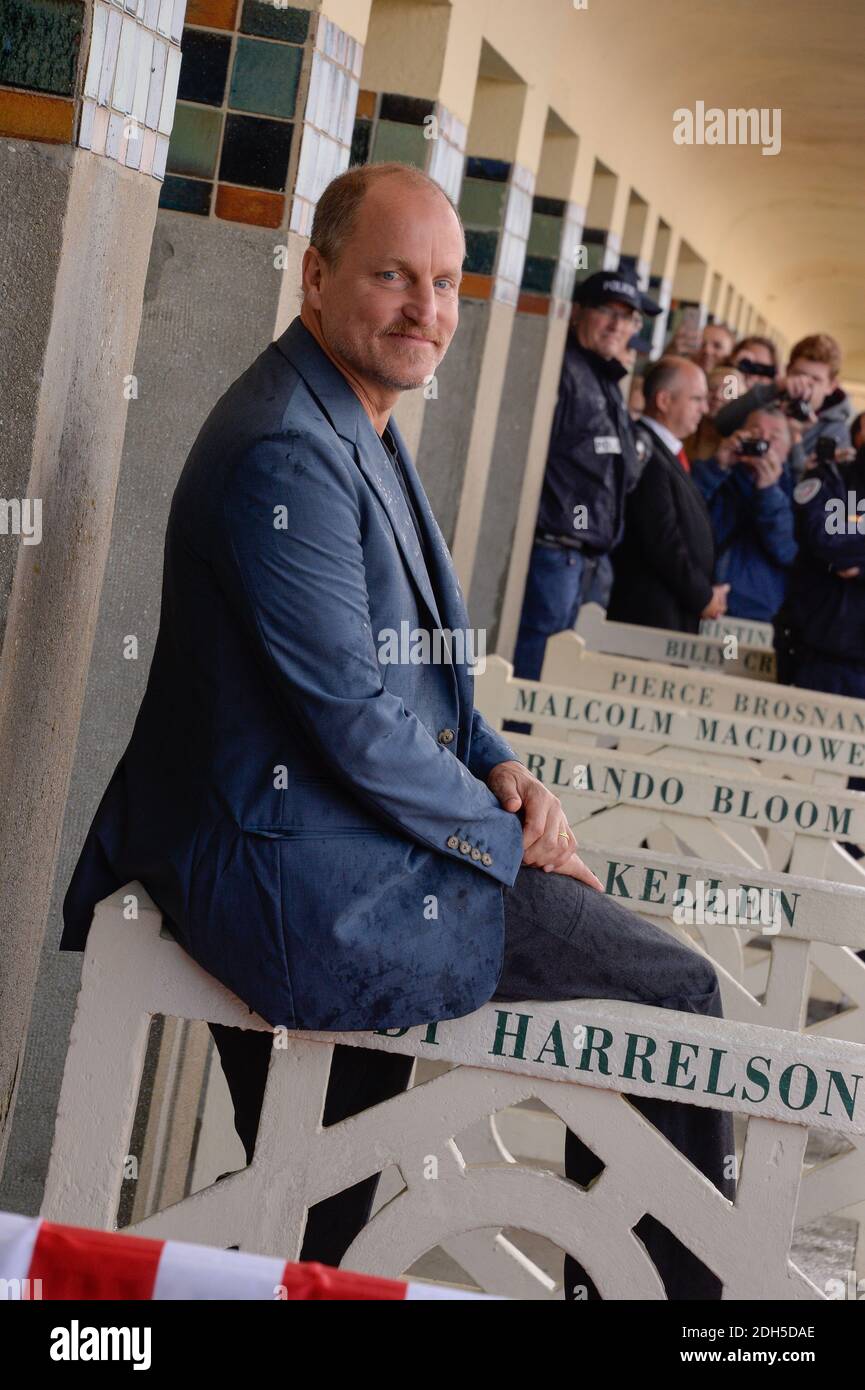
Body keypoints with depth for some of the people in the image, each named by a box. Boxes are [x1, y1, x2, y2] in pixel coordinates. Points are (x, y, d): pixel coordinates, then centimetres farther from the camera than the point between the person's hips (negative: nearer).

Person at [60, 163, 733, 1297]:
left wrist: (497, 766, 3)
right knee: (675, 990, -4)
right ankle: (673, 1282, 9)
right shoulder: (287, 450, -20)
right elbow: (353, 722, -22)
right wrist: (505, 835, -10)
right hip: (297, 874, -10)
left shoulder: (359, 429, 13)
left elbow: (413, 658, 20)